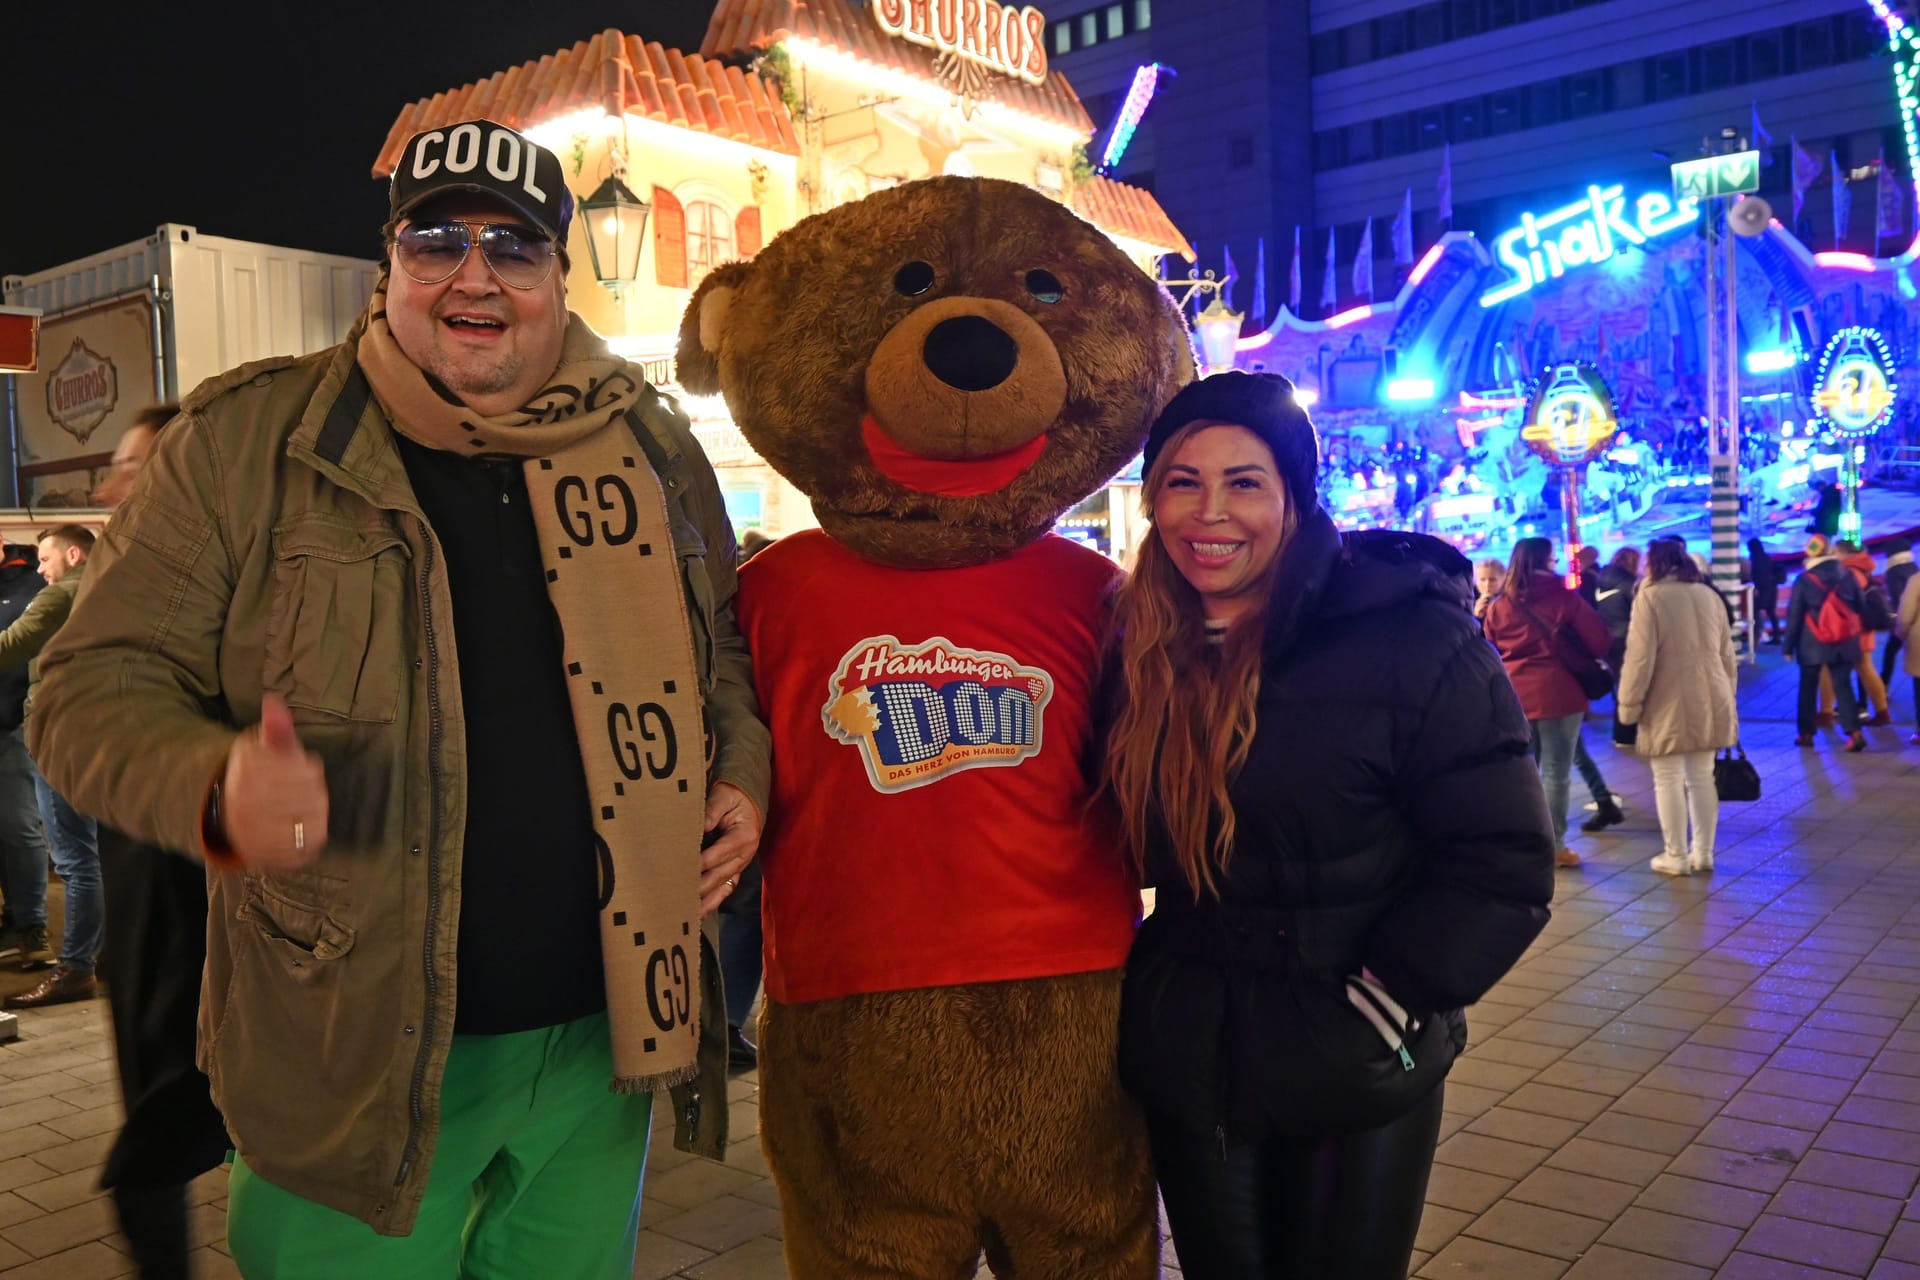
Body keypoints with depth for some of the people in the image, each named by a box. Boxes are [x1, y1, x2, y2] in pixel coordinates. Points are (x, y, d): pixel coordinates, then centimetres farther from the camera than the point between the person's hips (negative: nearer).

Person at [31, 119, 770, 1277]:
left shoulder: (649, 445, 4)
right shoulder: (246, 442, -5)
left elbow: (728, 650, 18)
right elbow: (100, 685, -4)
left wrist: (744, 772, -1)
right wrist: (217, 789, -25)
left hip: (605, 1032, 3)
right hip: (351, 1056, -2)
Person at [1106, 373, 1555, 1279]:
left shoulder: (1411, 637, -15)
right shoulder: (1140, 651, -1)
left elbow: (1502, 864, -13)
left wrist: (1394, 997, -17)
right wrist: (1135, 981, 6)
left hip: (1356, 1073, -4)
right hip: (1185, 1068, 4)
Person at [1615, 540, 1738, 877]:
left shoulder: (1651, 597, -8)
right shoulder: (1709, 595, 10)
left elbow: (1640, 657, -13)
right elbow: (1726, 653, 16)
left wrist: (1629, 704, -7)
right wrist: (1726, 695, 24)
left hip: (1669, 704, -6)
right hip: (1709, 701, 6)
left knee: (1669, 781, 2)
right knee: (1703, 777, 13)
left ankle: (1676, 856, 6)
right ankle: (1703, 853, 18)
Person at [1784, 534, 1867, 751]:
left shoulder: (1804, 580, -8)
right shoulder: (1847, 576, 2)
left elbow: (1794, 616, -6)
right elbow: (1860, 608, 11)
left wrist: (1788, 646, 0)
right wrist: (1855, 638, 24)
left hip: (1812, 644, -3)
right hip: (1844, 643, 3)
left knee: (1808, 689, 10)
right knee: (1843, 687, 4)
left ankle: (1806, 733, 14)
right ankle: (1855, 733, -10)